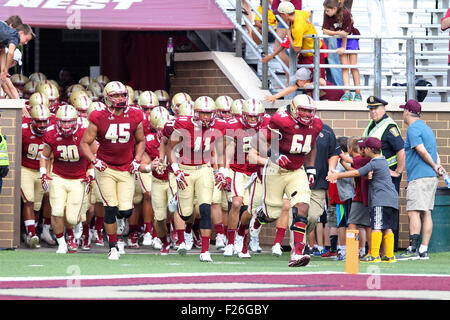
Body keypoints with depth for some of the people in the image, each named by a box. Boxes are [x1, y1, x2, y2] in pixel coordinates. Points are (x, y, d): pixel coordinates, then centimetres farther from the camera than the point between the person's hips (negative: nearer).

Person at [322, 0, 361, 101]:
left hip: (351, 38, -4)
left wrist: (343, 47, -17)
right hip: (340, 39, 4)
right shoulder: (327, 15, -15)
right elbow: (325, 30, -16)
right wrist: (338, 32, -29)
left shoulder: (345, 14, -28)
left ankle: (358, 94, 0)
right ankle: (347, 93, -8)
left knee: (353, 66, -4)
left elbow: (345, 32, -23)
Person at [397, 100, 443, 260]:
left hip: (419, 177, -10)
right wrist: (438, 165, 2)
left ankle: (412, 250, -19)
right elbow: (434, 152, 19)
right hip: (431, 177, 10)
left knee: (413, 212, -13)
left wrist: (434, 167, -6)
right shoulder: (426, 128, 22)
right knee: (426, 213, 8)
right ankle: (423, 250, 7)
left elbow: (422, 151, -16)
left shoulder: (413, 129, -9)